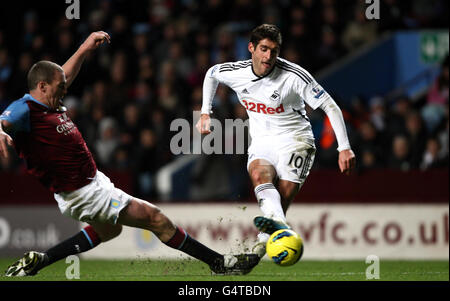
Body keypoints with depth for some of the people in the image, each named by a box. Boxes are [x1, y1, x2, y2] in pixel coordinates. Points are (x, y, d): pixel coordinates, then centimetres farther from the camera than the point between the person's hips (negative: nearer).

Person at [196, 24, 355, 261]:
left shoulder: (294, 76, -17)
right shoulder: (236, 73, -4)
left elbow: (330, 107, -12)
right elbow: (211, 74, 21)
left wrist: (344, 148, -16)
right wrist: (205, 113, 17)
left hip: (293, 141, -2)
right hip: (261, 142, 2)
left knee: (281, 203, -20)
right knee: (259, 174, -33)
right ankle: (280, 228, -56)